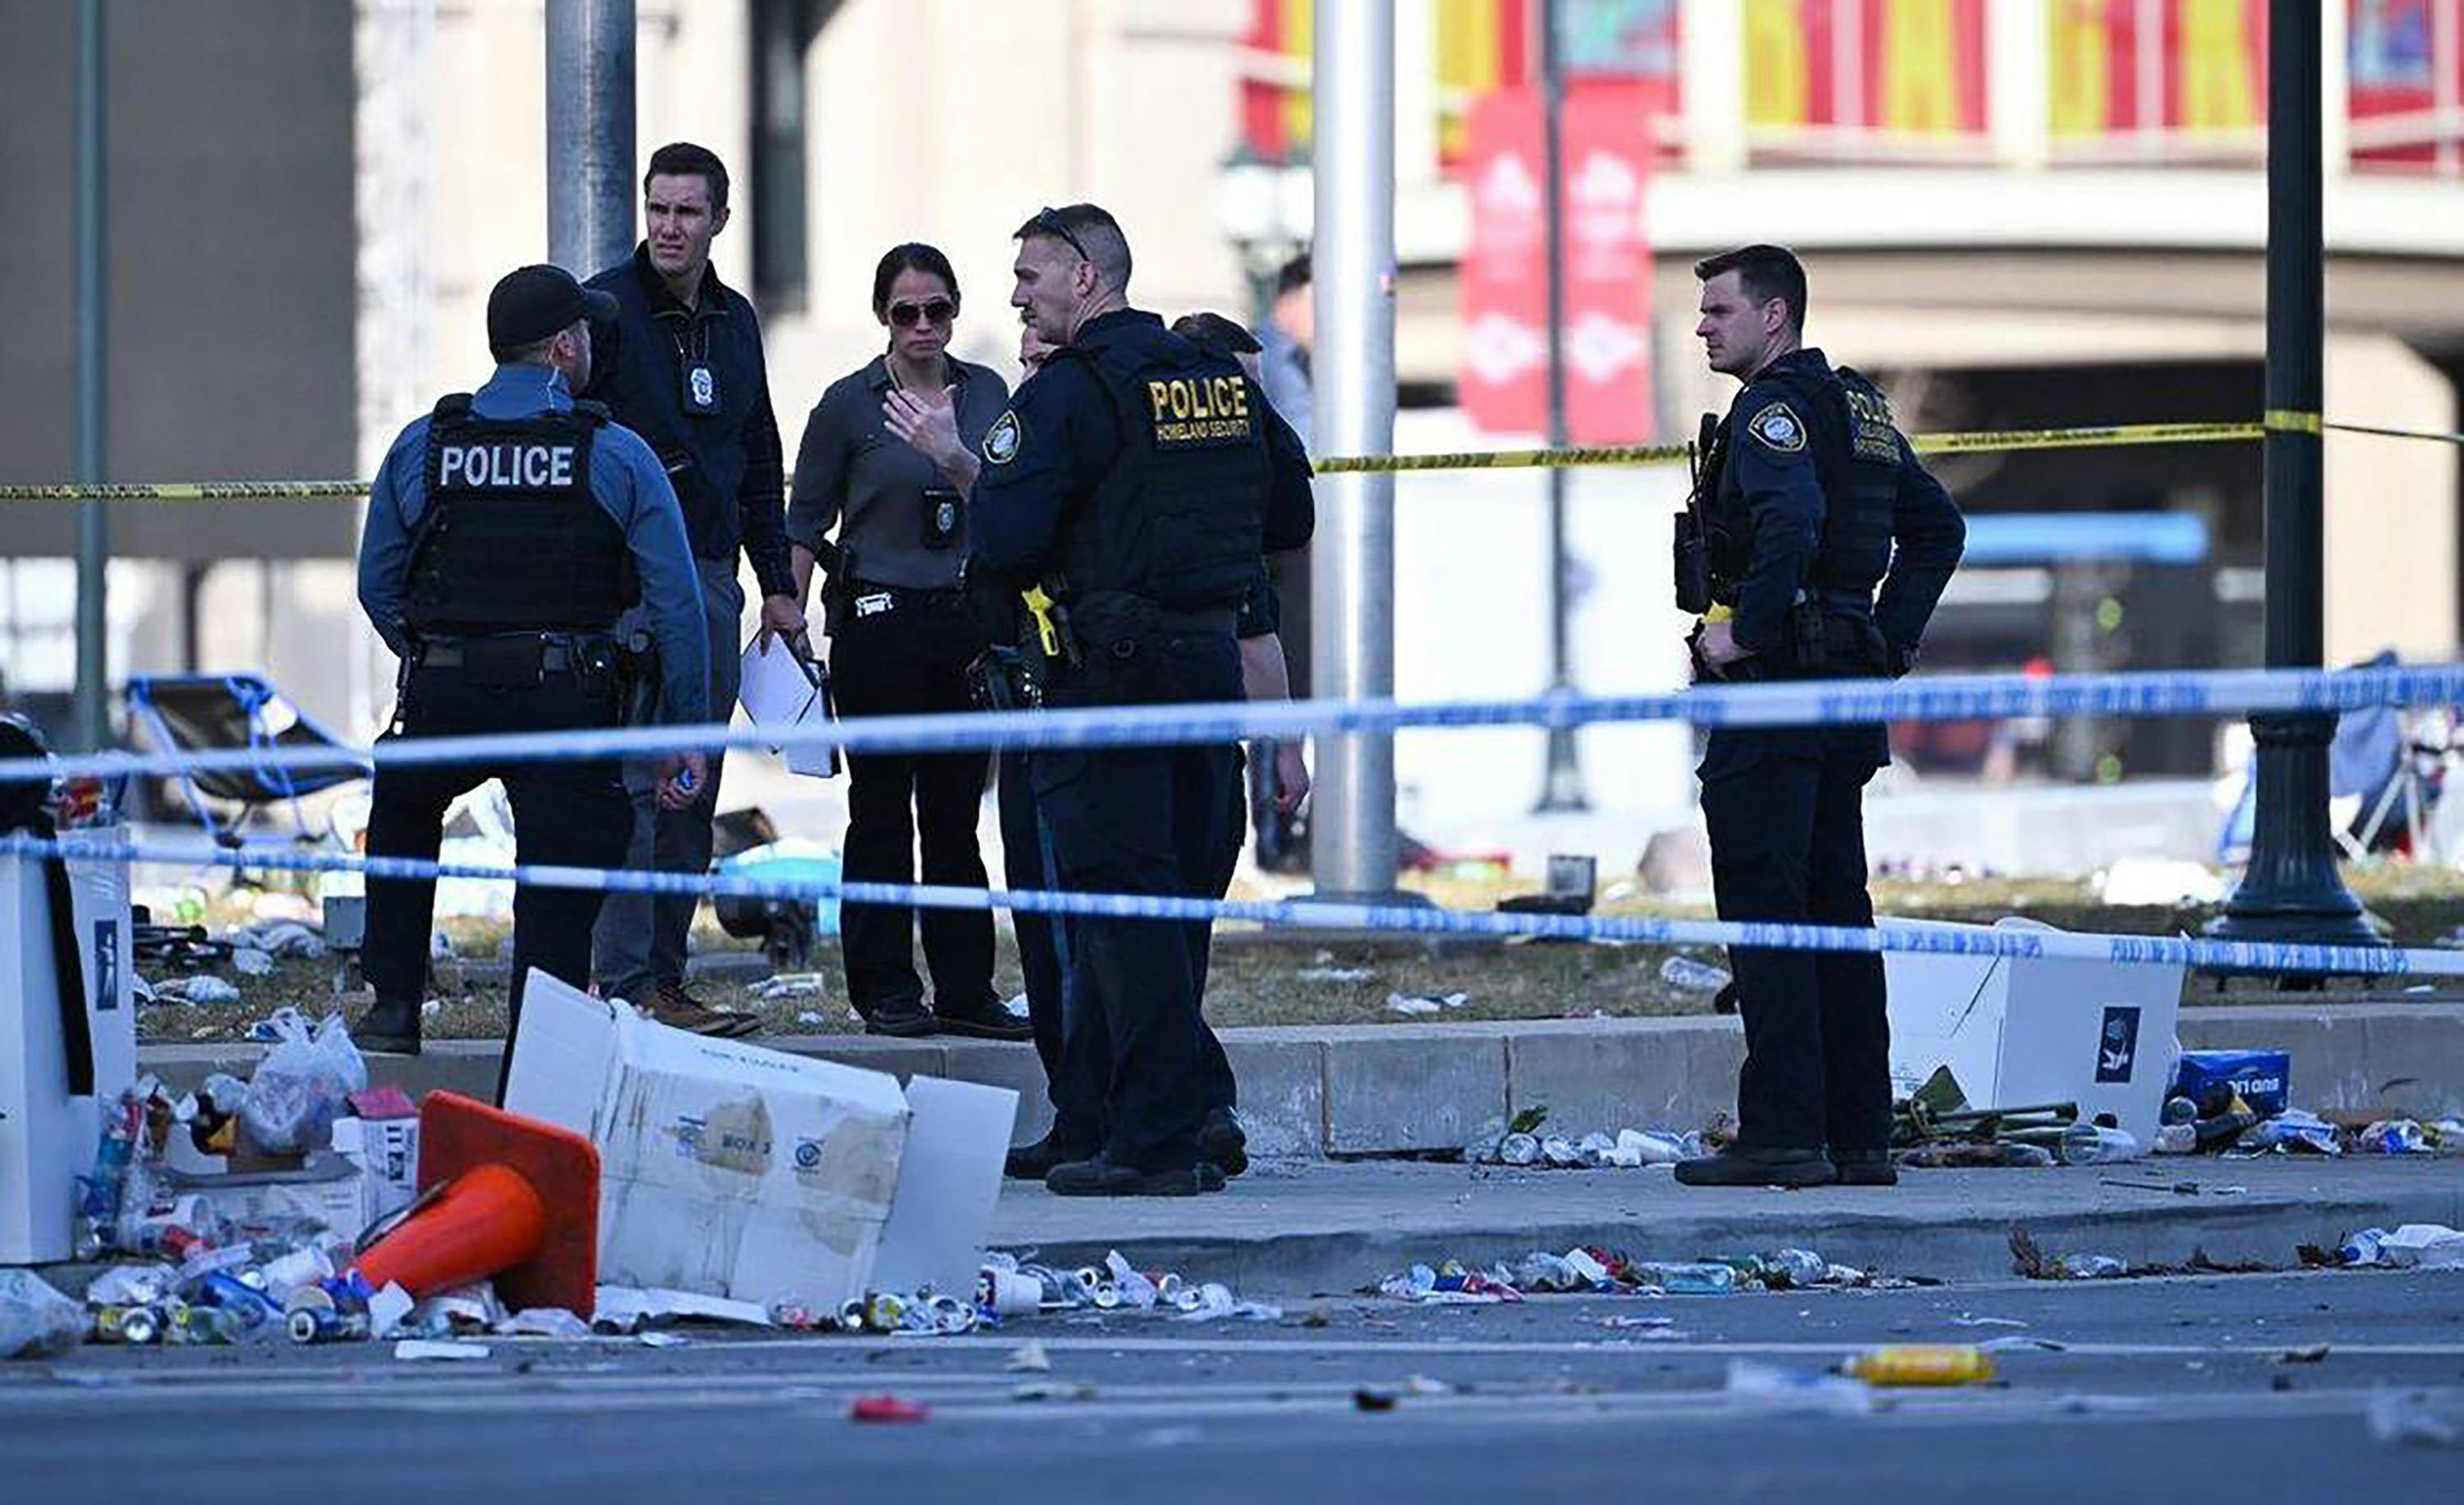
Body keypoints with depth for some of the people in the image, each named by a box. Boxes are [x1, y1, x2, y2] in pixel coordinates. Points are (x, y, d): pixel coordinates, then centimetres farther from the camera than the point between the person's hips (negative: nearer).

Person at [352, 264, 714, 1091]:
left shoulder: (419, 447, 6)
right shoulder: (618, 457, 0)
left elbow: (377, 586, 12)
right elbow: (676, 602, -2)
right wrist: (688, 729, 4)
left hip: (444, 699, 3)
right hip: (567, 703, -2)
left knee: (402, 816, 32)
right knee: (556, 899, 1)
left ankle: (394, 1006, 31)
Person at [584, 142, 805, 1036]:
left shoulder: (734, 322, 15)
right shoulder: (606, 308, -6)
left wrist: (776, 584, 19)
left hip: (712, 575, 7)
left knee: (692, 794, 7)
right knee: (636, 784, -11)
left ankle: (664, 977, 12)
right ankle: (625, 983, -10)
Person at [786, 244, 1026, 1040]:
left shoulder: (984, 392, 8)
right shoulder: (849, 402, -2)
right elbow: (804, 527, 1)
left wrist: (951, 454, -16)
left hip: (967, 618, 3)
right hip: (880, 622, -3)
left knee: (955, 810, 5)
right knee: (882, 809, -1)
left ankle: (965, 990, 9)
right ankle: (884, 990, 5)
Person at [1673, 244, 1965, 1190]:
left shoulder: (1774, 407, -11)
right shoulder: (1859, 406, 18)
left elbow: (1790, 523, -29)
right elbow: (1938, 528, 26)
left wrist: (1744, 631, -20)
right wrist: (1890, 642, 21)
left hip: (1775, 684, -9)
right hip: (1850, 686, 9)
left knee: (1766, 911, -9)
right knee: (1836, 910, 11)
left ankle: (1780, 1136, -12)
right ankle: (1859, 1136, 12)